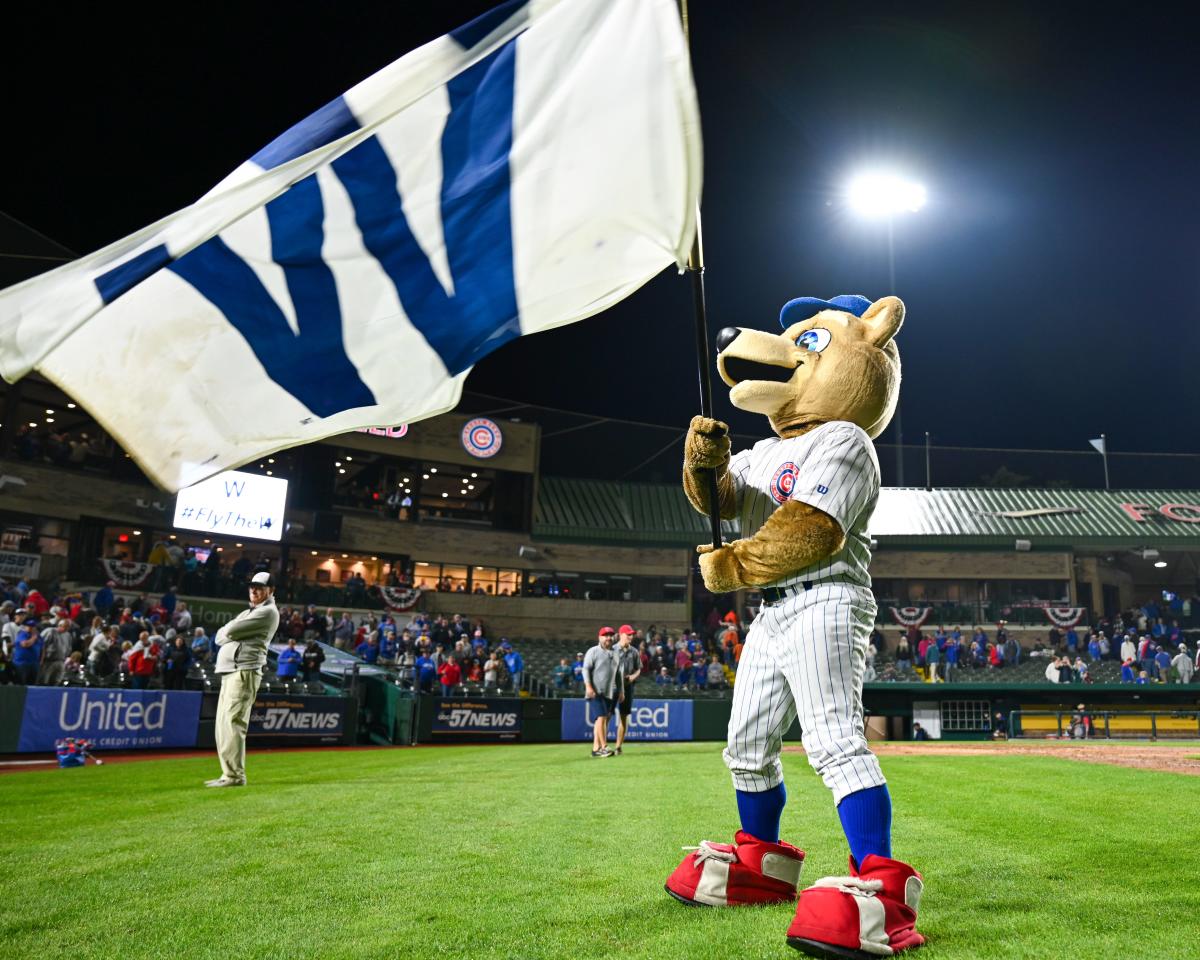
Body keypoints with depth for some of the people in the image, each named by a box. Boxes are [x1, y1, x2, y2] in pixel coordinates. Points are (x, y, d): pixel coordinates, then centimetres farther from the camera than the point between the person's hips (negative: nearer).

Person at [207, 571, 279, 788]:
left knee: (233, 723, -14)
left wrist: (228, 631, 7)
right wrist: (231, 634, -3)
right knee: (223, 725, 10)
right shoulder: (247, 613, 25)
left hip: (244, 672, -10)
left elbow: (231, 631, -13)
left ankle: (235, 776, -14)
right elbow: (220, 637, 15)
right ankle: (228, 774, 15)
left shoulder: (268, 612, -5)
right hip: (228, 672, 10)